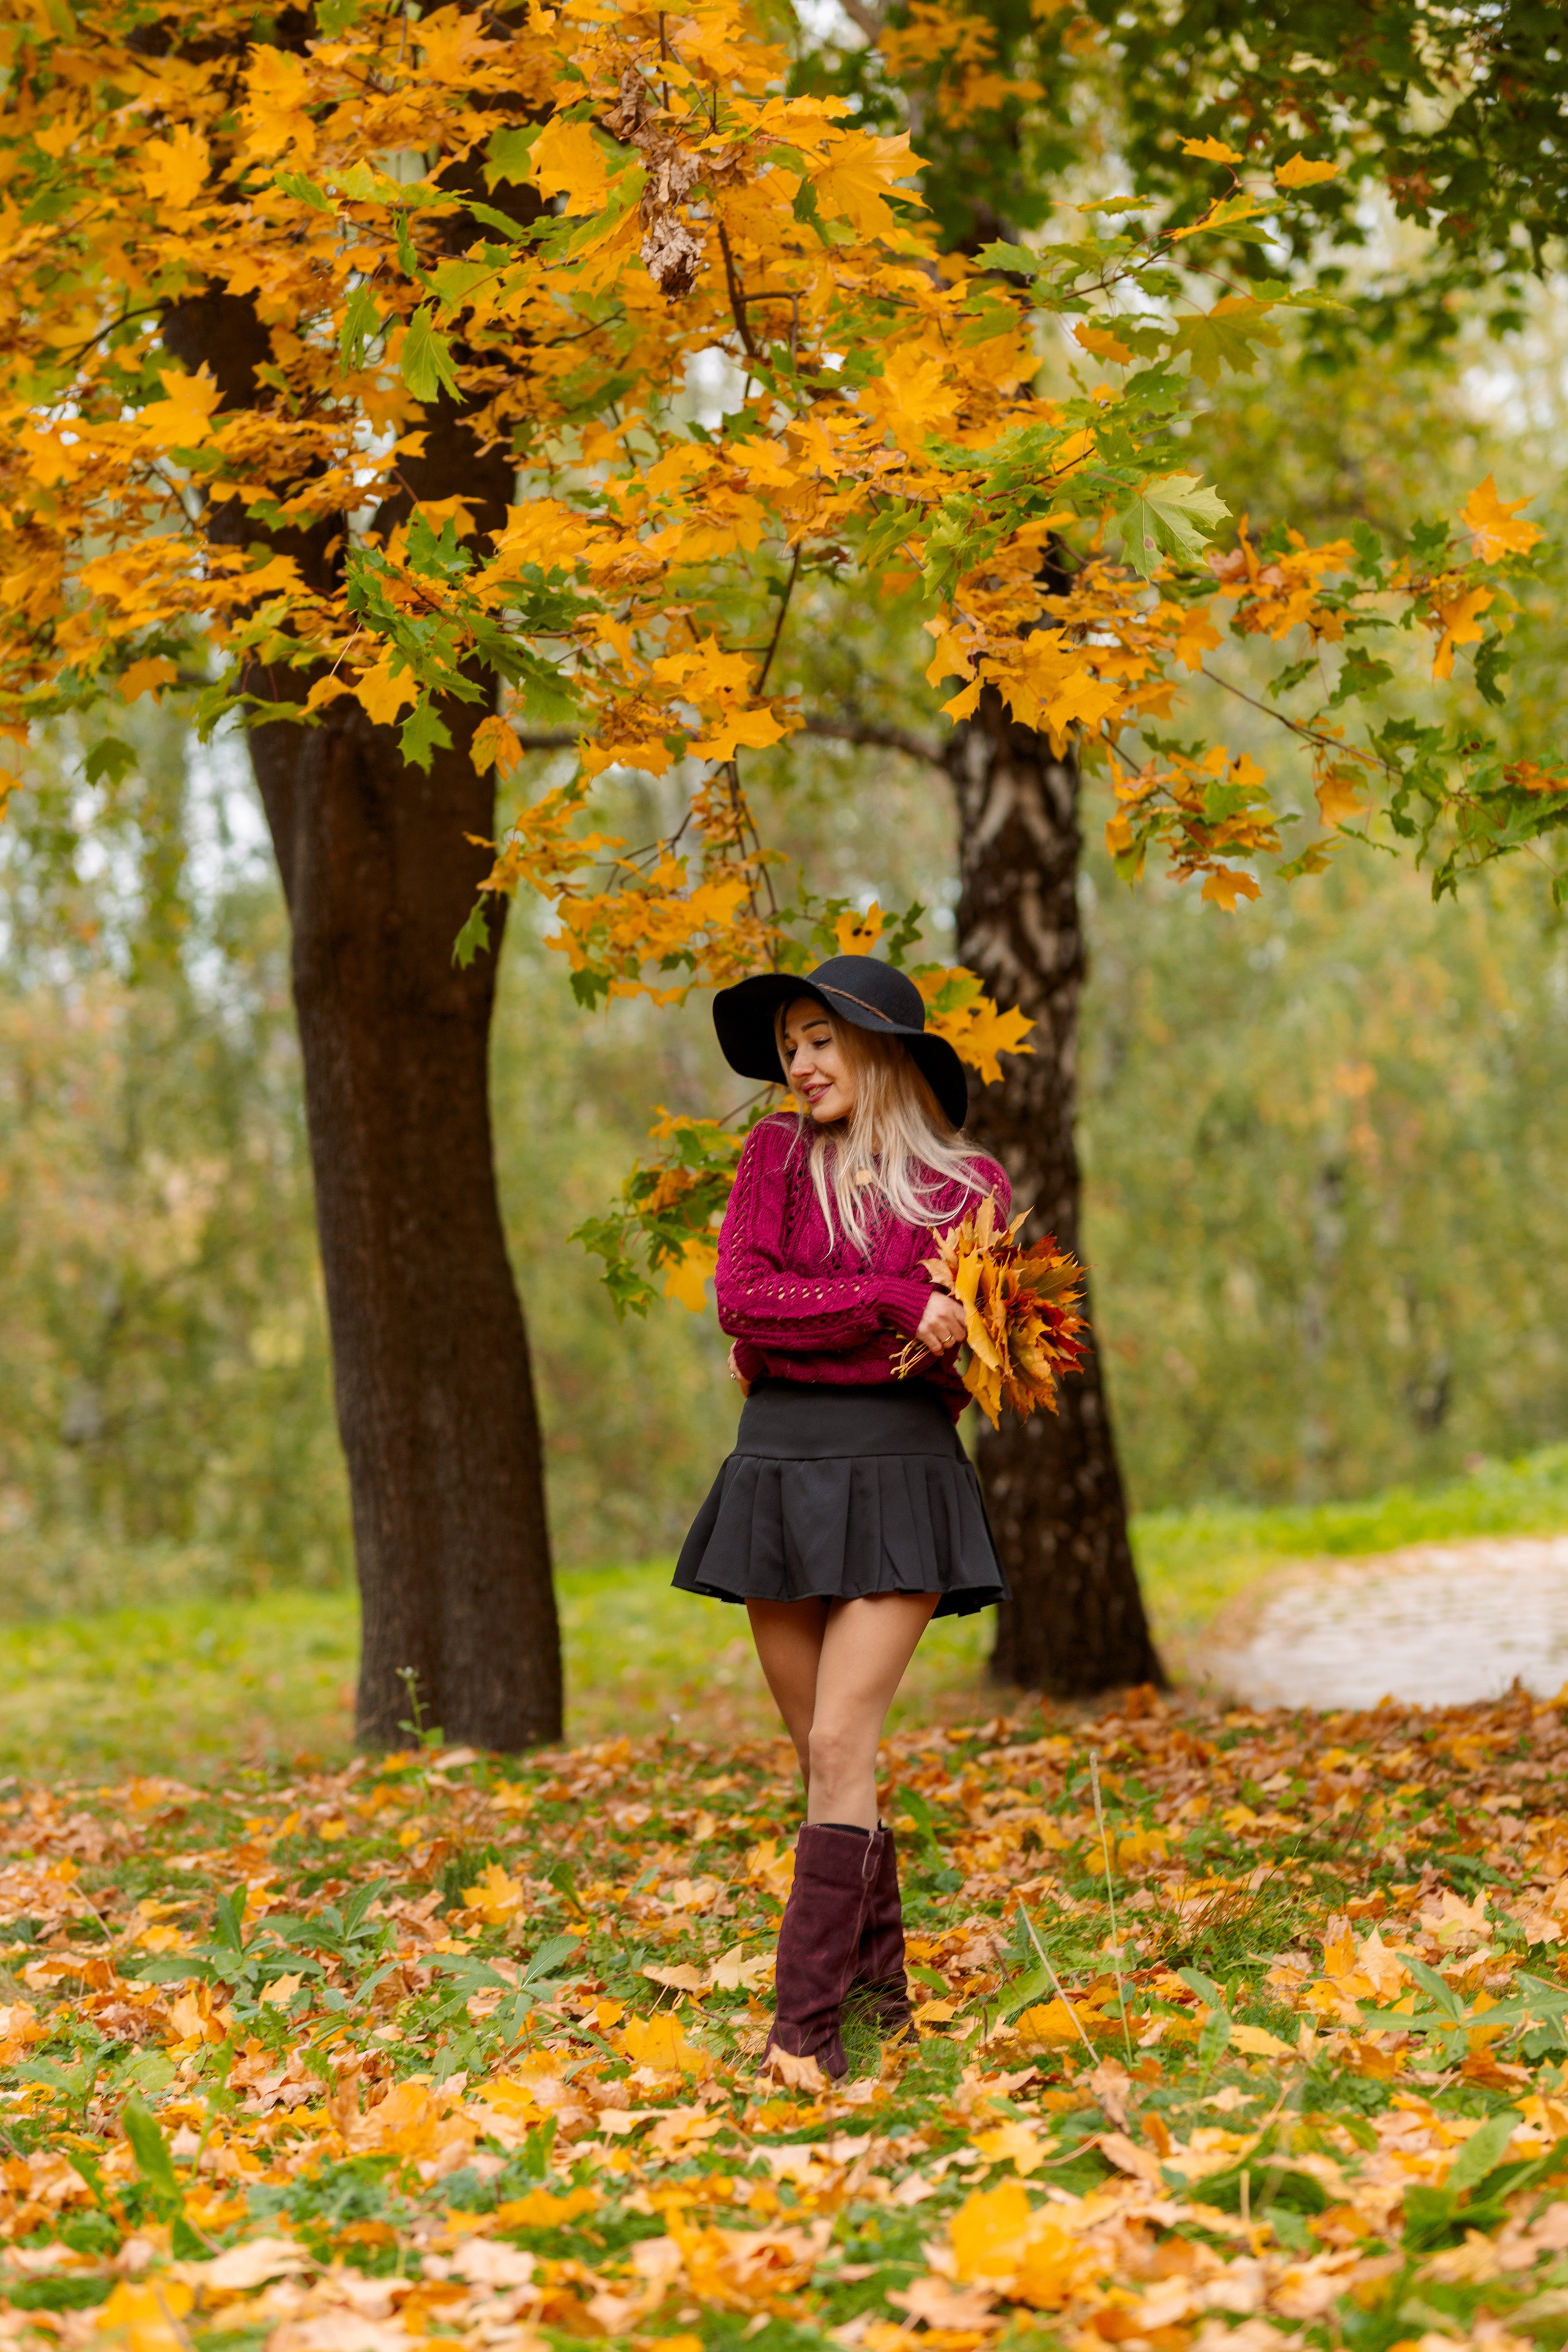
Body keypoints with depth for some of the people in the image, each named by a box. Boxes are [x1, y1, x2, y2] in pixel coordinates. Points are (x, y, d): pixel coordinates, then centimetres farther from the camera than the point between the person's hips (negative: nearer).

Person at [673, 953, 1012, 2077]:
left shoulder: (966, 1184, 4)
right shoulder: (776, 1154, 9)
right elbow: (742, 1297, -5)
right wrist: (891, 1302, -15)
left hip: (897, 1472, -3)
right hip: (776, 1466, 3)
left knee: (840, 1746, -13)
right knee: (826, 1756, 8)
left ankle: (808, 2028, -13)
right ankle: (881, 1998, 21)